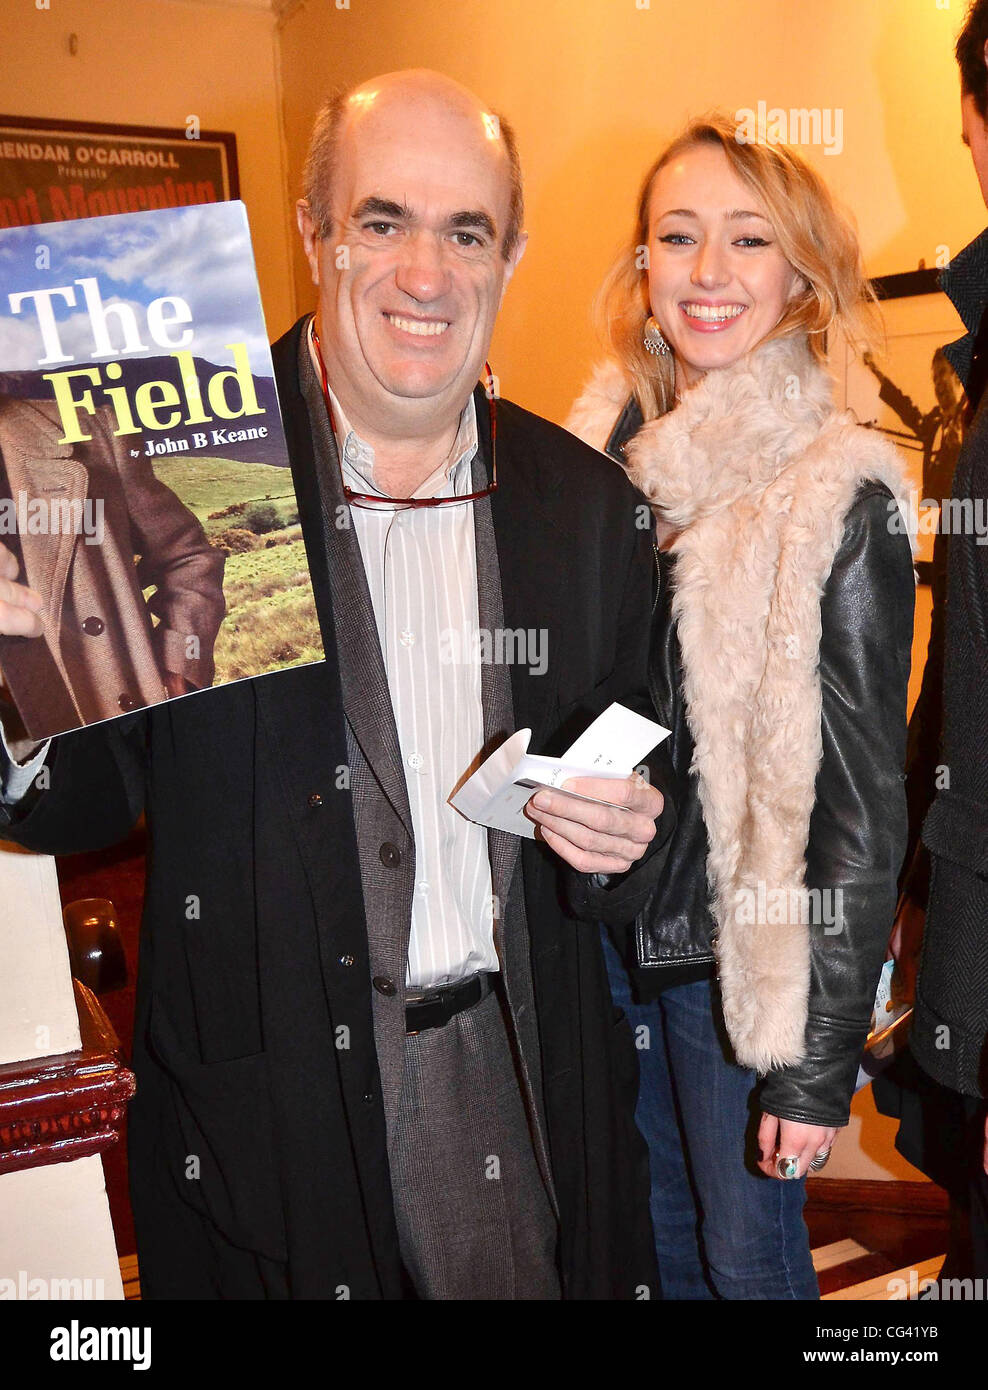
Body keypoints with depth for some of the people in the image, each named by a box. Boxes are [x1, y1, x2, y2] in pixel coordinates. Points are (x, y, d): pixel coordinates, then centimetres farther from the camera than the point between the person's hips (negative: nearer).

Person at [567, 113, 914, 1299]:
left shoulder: (838, 501, -17)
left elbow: (861, 803, -15)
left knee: (746, 1247, 16)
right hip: (602, 922, 5)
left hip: (745, 952, -5)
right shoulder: (597, 447, -2)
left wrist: (818, 1064, -13)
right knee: (651, 1217, 25)